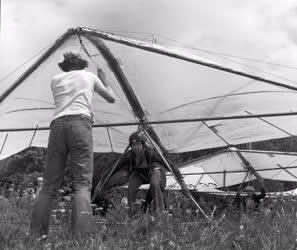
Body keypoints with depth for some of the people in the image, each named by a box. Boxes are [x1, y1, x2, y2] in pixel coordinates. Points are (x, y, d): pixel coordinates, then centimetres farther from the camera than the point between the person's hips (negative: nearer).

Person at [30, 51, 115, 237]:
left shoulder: (56, 80, 24)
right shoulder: (89, 76, 20)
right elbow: (111, 98, 29)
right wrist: (104, 80, 47)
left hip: (57, 125, 3)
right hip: (80, 123, -3)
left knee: (49, 184, 7)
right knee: (83, 184, -9)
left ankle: (36, 235, 4)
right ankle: (79, 236, -23)